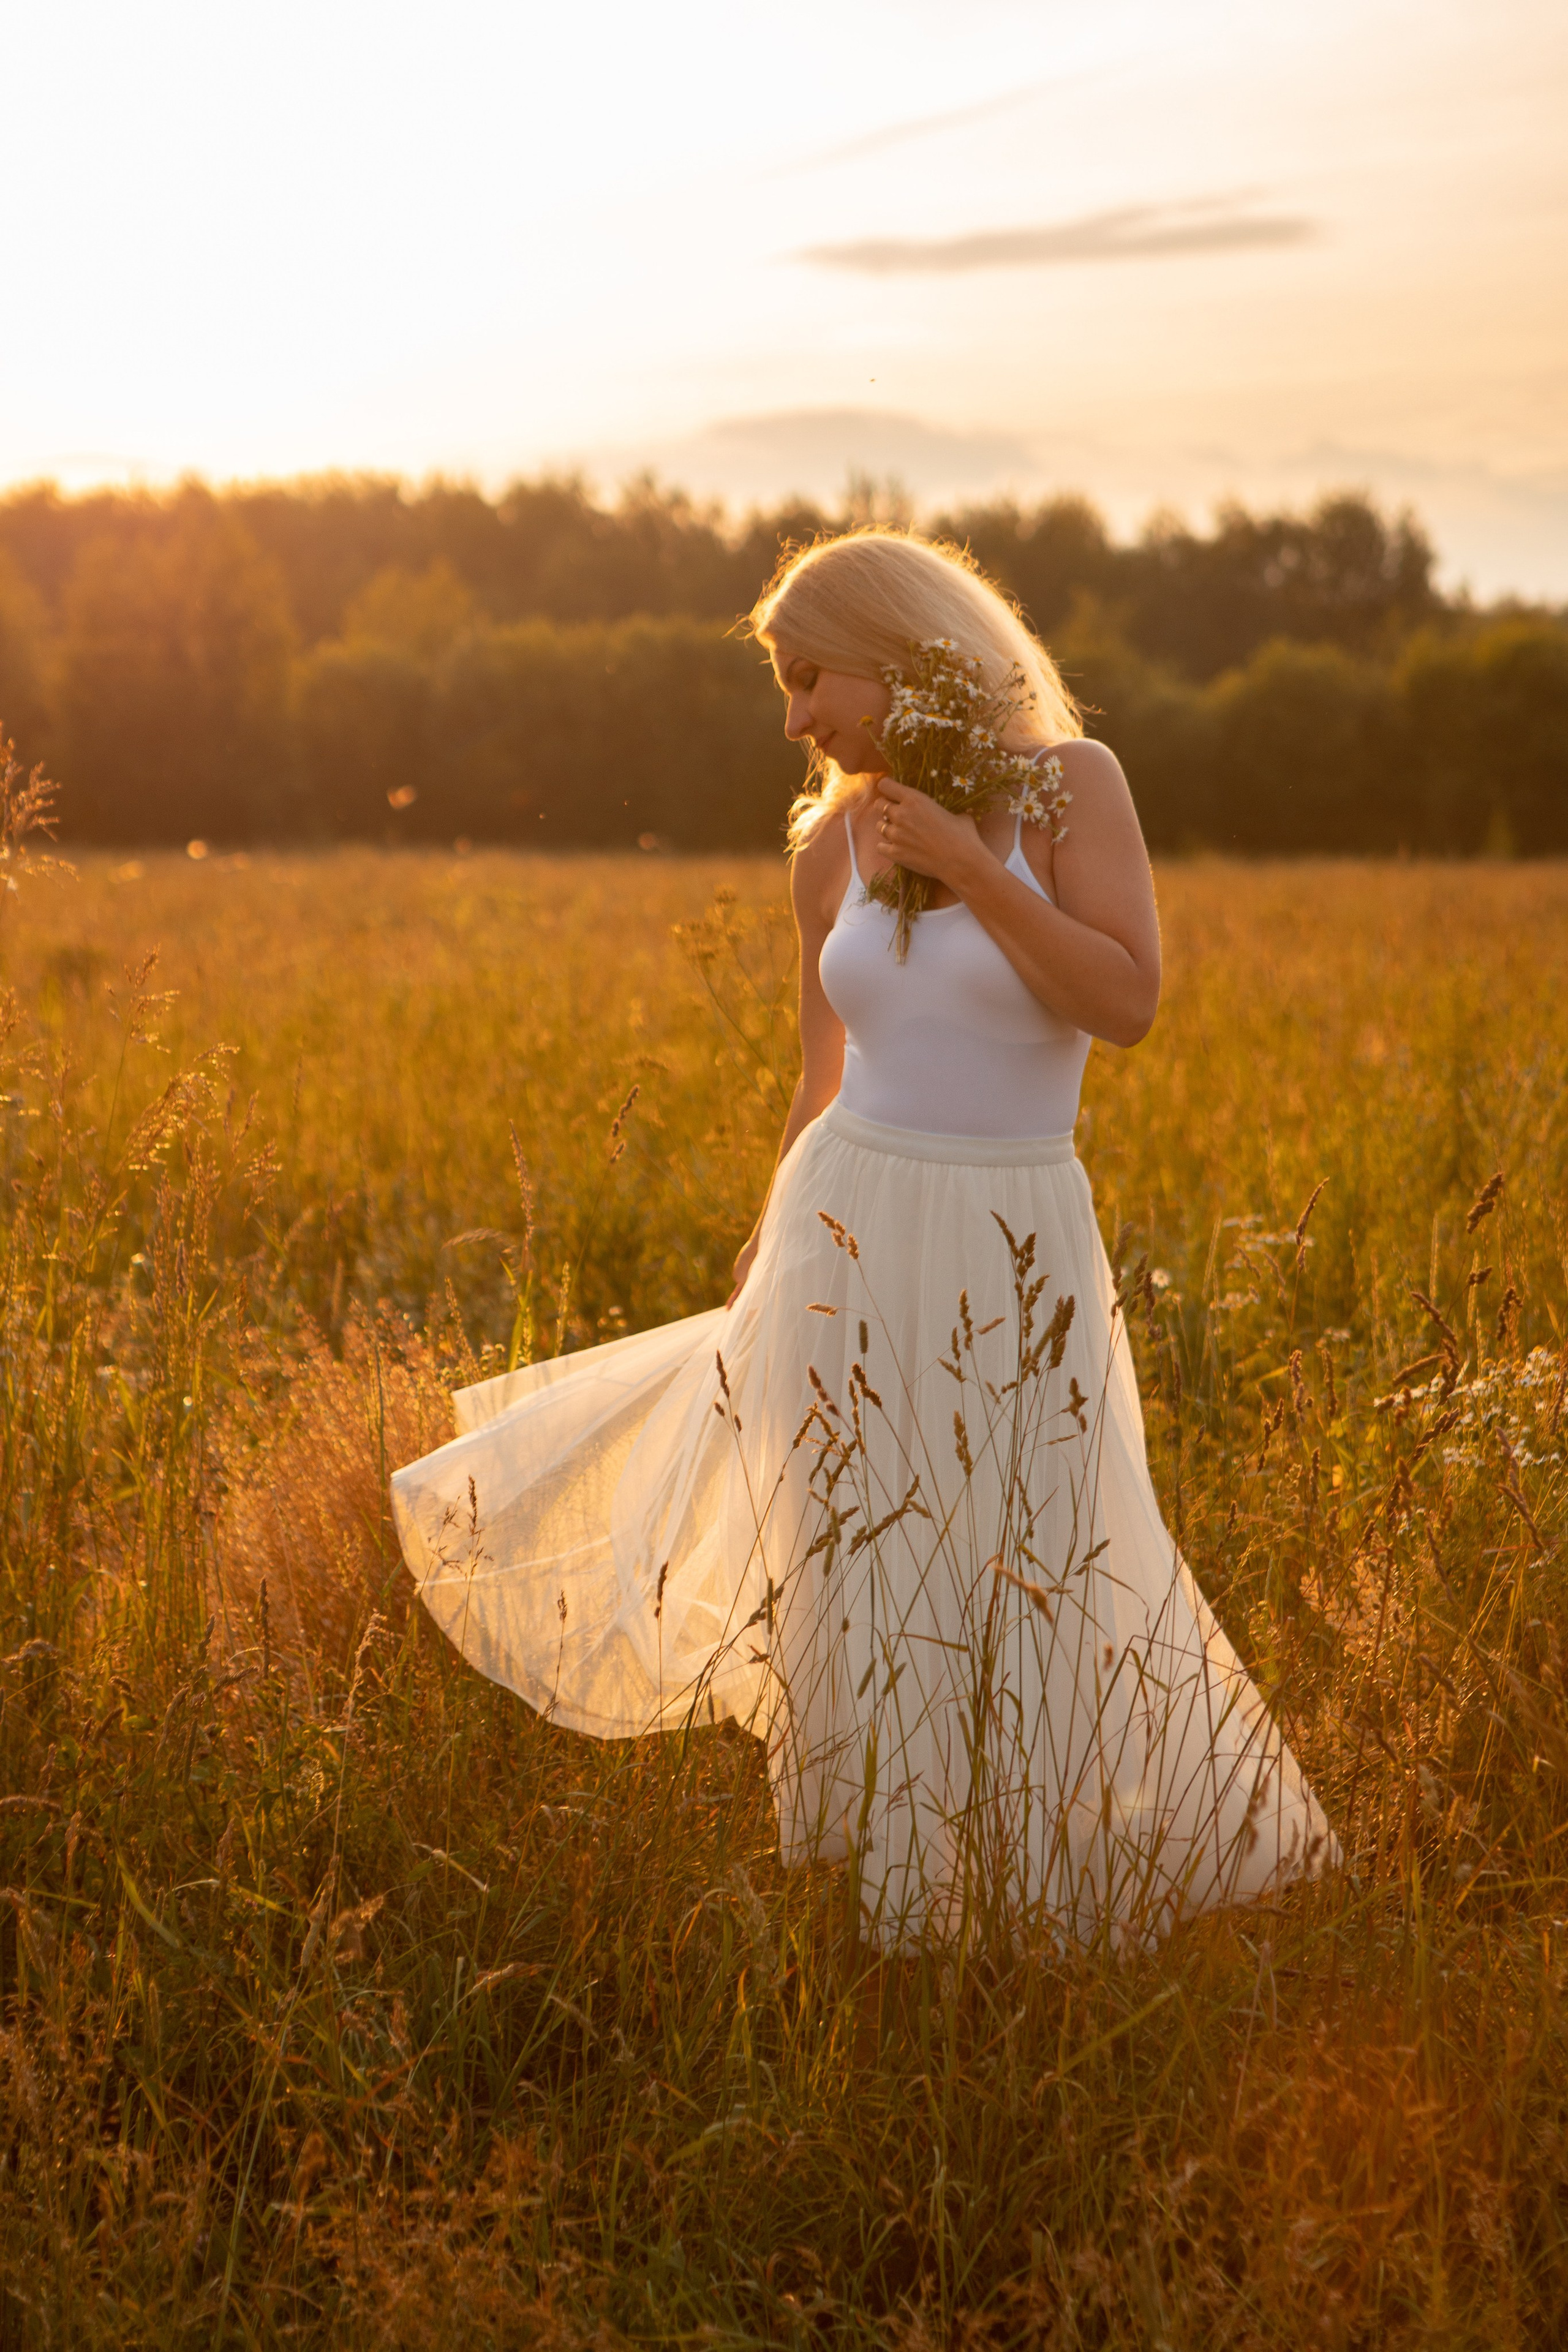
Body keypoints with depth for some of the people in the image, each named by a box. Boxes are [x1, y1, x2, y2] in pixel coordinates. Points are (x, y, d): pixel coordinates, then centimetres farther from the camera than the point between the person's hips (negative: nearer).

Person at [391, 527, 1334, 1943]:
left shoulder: (1072, 780, -5)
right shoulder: (831, 846, 5)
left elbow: (1128, 1006, -16)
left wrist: (963, 862, -19)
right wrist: (761, 1279, 15)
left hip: (1019, 1257, -3)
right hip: (852, 1241, 3)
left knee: (1043, 1604, 5)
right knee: (861, 1592, 6)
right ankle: (895, 1909, 25)